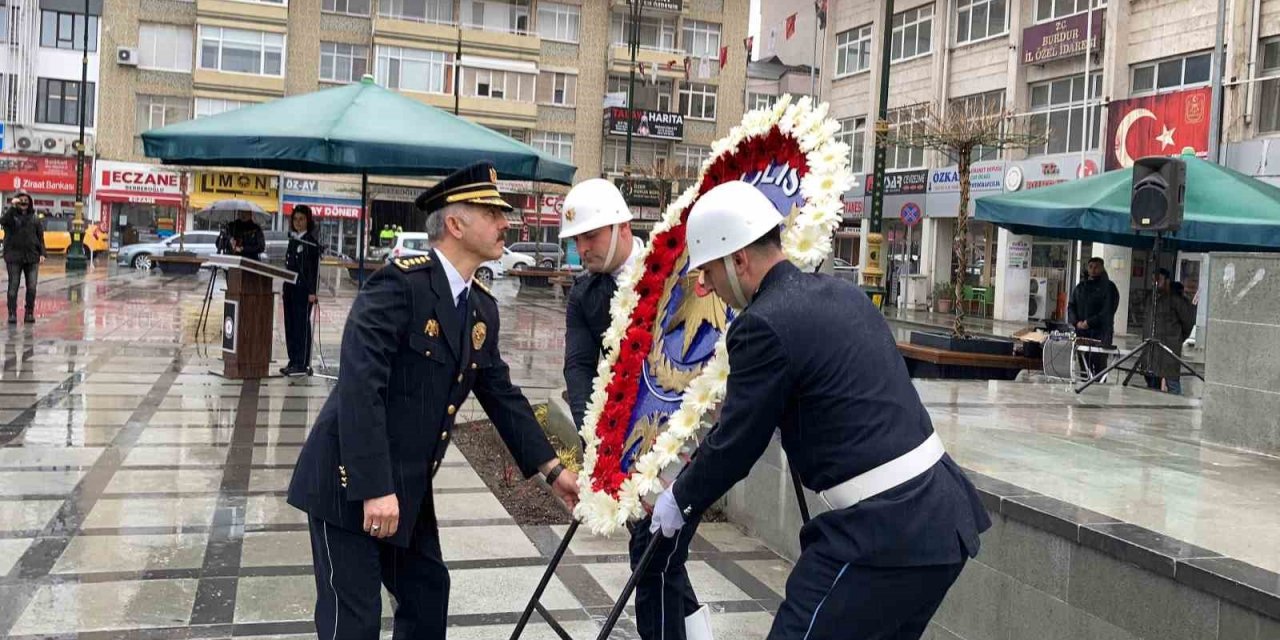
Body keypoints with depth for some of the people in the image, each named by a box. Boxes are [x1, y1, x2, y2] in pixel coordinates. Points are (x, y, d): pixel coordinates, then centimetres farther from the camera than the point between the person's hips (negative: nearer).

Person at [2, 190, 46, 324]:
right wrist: (12, 207, -25)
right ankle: (12, 314, 5)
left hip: (32, 258, 2)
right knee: (13, 287, 0)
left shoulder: (34, 218, 10)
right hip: (14, 257, -2)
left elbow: (40, 236, 10)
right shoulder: (11, 214, 3)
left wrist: (42, 253, 1)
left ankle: (29, 313, 10)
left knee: (32, 287, 1)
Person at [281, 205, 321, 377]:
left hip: (303, 289, -8)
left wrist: (312, 292, -17)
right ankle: (293, 361, 17)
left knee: (302, 325, -5)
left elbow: (314, 269, -11)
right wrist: (284, 288, 17)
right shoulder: (292, 240, 14)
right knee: (289, 325, 9)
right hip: (290, 288, 8)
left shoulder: (311, 242, -7)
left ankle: (303, 365, -1)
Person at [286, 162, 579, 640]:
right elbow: (359, 386, -26)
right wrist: (374, 488, -28)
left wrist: (551, 469, 10)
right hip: (349, 482, -8)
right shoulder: (398, 283, -20)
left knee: (428, 594, 17)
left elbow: (502, 395, 13)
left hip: (408, 487, 8)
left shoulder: (482, 309, 6)